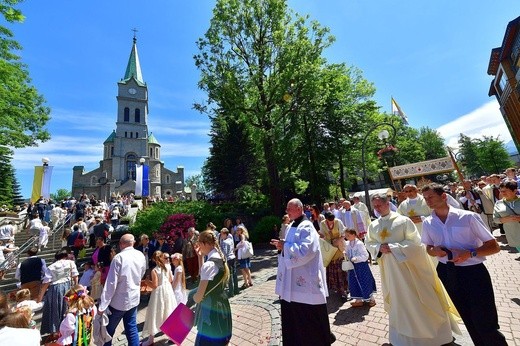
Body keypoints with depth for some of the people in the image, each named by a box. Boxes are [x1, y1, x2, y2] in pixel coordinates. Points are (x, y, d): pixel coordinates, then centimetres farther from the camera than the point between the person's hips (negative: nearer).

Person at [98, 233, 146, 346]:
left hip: (119, 300, -5)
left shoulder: (119, 257, -20)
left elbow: (111, 283, -21)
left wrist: (102, 305, -16)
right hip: (134, 298, 5)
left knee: (109, 329, 18)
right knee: (132, 328, 17)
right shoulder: (141, 256, -3)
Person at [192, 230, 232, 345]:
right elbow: (204, 275, 14)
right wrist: (200, 256, 6)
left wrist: (194, 296, 2)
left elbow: (198, 297, -21)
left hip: (211, 309, -9)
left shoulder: (209, 264, -26)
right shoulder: (220, 258, 1)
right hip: (221, 305, 9)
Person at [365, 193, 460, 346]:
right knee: (399, 300, 20)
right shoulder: (373, 225, -2)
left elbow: (414, 241, -16)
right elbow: (368, 244, 5)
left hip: (409, 264, -4)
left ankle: (434, 331, 38)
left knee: (419, 299, 12)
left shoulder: (403, 220, -15)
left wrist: (393, 247, -23)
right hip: (390, 268, 5)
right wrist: (379, 247, -15)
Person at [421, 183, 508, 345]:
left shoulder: (468, 217, -14)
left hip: (473, 272, -3)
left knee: (485, 323, 7)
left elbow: (494, 246, -8)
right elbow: (429, 248, 11)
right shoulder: (428, 223, -2)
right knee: (469, 319, 23)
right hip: (448, 274, 4)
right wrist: (435, 250, -11)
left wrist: (470, 254, -24)